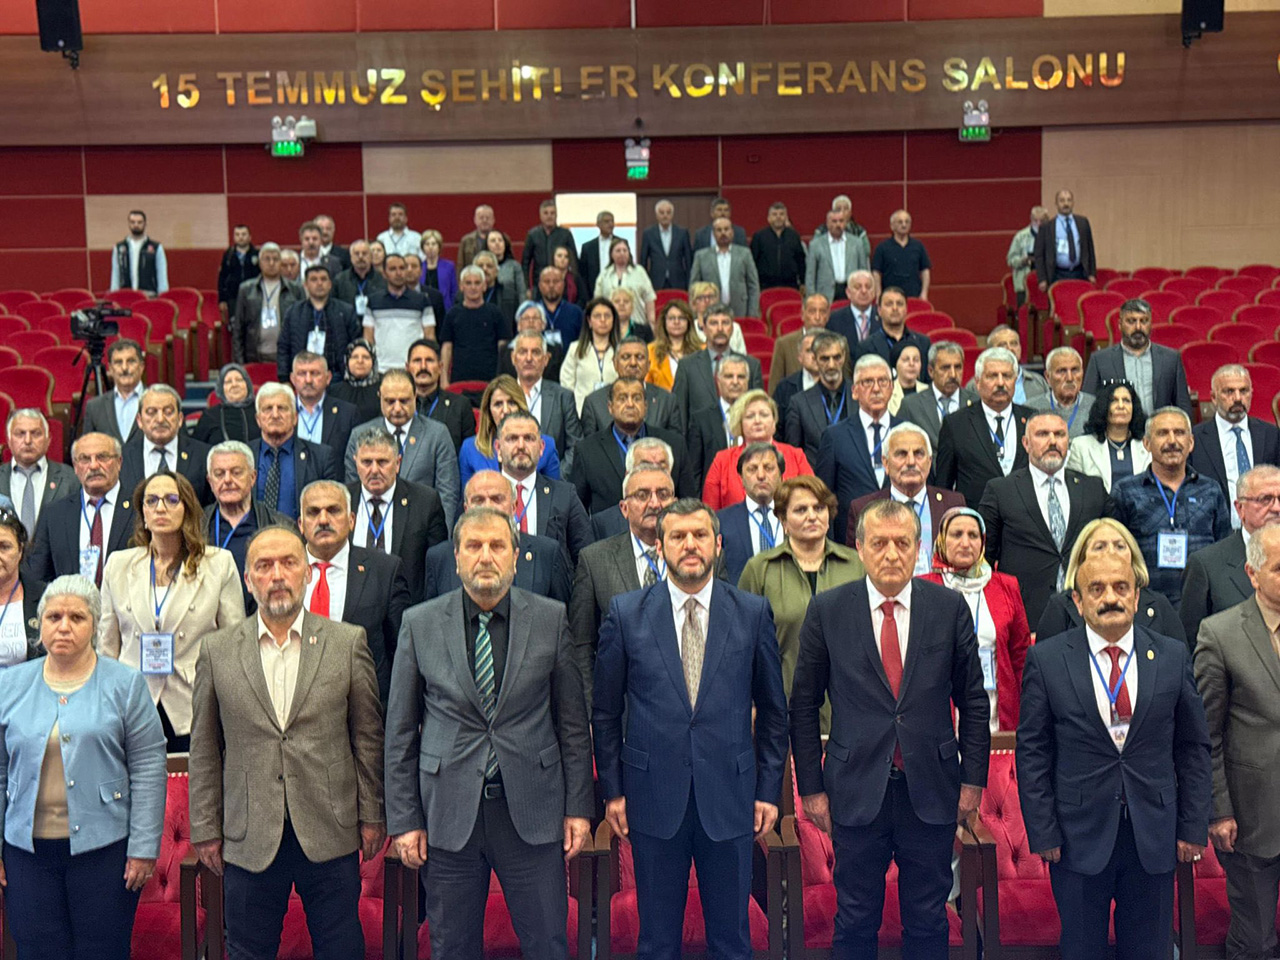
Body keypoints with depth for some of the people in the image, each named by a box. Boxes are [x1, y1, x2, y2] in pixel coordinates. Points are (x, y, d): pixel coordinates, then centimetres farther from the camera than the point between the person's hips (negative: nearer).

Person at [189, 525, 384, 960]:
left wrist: (372, 815, 3)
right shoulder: (217, 651, 4)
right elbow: (204, 750, 7)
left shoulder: (347, 642, 2)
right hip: (249, 839, 1)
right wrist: (205, 828, 5)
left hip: (330, 834, 0)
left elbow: (368, 736, 4)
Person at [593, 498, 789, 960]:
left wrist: (768, 791, 3)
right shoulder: (625, 613, 0)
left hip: (729, 796, 0)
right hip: (654, 797, 0)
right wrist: (612, 790, 2)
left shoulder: (753, 612, 2)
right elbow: (605, 711, 5)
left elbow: (772, 709, 7)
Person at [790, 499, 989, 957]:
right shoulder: (827, 610, -2)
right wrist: (811, 787, 0)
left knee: (928, 923, 12)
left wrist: (973, 779, 3)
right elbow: (804, 705, 2)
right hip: (857, 792, -1)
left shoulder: (950, 608, 0)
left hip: (931, 791, 1)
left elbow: (973, 701, 6)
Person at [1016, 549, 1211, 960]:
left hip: (1154, 835, 2)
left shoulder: (1173, 656, 2)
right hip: (1079, 835, -1)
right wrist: (1042, 833, -6)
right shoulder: (1046, 659, -4)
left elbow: (1194, 748, 6)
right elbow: (1032, 754, -3)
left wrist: (1194, 827, 2)